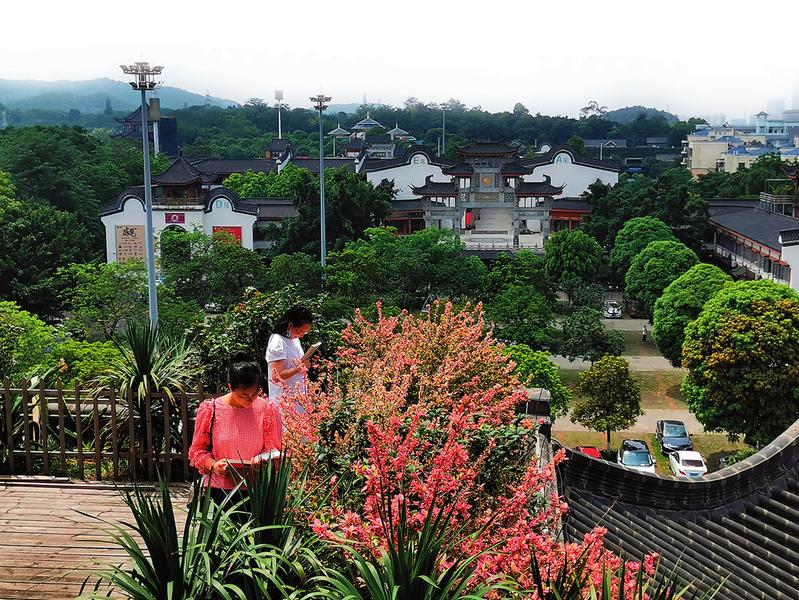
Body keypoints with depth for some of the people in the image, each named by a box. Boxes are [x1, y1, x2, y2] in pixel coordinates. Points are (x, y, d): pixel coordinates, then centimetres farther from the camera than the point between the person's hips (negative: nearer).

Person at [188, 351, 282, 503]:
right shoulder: (210, 410, 0)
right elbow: (197, 450, 8)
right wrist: (213, 465, -11)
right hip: (221, 489, 0)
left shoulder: (268, 410, 3)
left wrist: (263, 458, -15)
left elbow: (274, 448, 7)